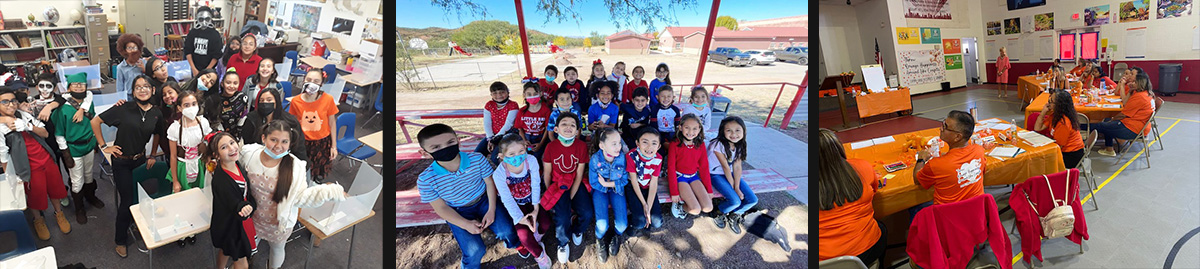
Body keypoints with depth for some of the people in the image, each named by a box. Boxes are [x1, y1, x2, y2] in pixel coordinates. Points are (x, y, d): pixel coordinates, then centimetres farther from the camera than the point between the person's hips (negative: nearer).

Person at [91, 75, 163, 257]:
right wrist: (104, 146, -8)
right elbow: (95, 122, -9)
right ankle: (121, 240, 20)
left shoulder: (157, 114, -2)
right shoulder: (124, 109, -16)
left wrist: (153, 155, 13)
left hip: (141, 160, 4)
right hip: (122, 162, -4)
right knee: (127, 200, 2)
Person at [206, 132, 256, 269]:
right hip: (230, 225, -7)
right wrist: (243, 208, -51)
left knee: (225, 250, 32)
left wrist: (250, 206, -11)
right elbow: (235, 205, -33)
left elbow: (248, 193, 3)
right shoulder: (220, 180, -32)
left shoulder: (238, 166, -8)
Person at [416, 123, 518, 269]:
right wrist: (466, 224, -19)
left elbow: (489, 182, -5)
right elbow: (441, 208, -12)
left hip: (483, 200, 2)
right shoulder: (426, 180, -24)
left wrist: (491, 210, -12)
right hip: (458, 213, -1)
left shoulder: (477, 159, -21)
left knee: (506, 231, -14)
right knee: (474, 251, -17)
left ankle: (513, 245, 25)